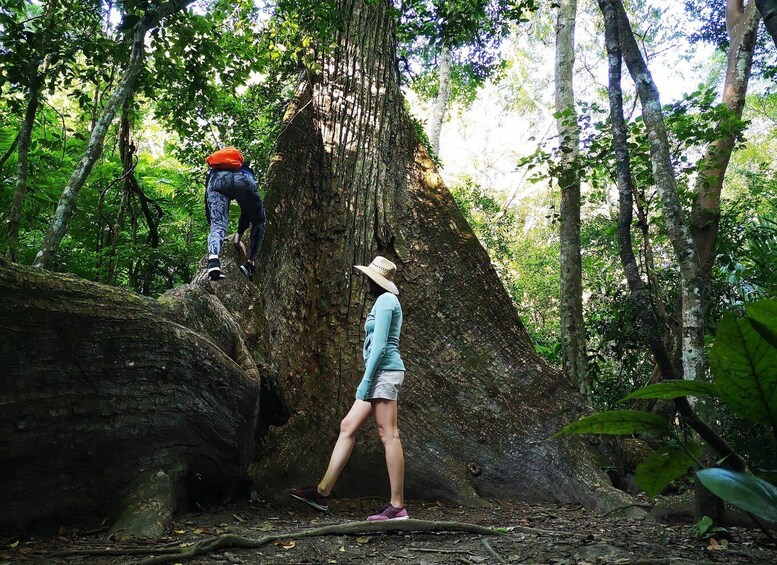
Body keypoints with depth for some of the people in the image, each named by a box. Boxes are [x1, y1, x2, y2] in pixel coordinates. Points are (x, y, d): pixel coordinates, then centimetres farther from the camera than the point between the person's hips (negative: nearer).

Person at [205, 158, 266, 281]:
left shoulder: (212, 173, 44)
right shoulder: (247, 170, 44)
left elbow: (208, 206, 33)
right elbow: (247, 210, 42)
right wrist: (239, 236, 46)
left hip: (217, 180, 0)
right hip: (243, 180, 0)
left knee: (217, 226, -3)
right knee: (259, 222, 20)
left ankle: (213, 259, -34)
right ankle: (250, 264, 10)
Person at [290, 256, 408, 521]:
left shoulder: (385, 301, -8)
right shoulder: (387, 301, 21)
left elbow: (379, 345, -17)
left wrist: (365, 380, -18)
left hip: (384, 370, -10)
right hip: (381, 373, 10)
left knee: (388, 435, -9)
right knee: (348, 427, 8)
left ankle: (397, 506, -4)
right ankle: (323, 492, 12)